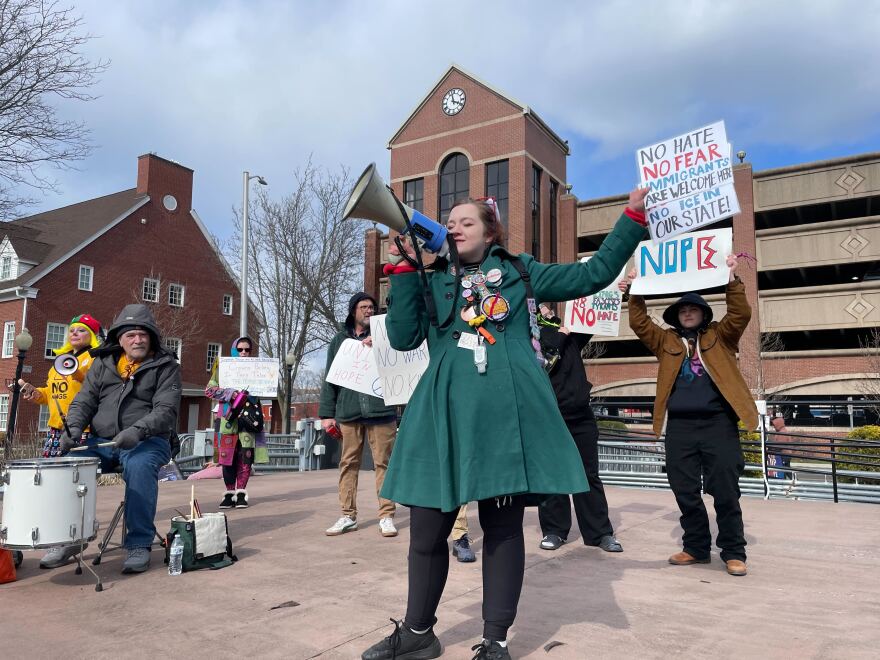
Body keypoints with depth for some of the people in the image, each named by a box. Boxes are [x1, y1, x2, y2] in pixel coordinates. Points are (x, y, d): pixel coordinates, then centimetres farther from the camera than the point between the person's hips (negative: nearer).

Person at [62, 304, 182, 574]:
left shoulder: (165, 366, 0)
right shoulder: (103, 362, 14)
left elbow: (166, 410, -12)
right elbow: (84, 401, 11)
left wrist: (138, 430, -30)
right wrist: (74, 427, -11)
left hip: (148, 441, -4)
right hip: (101, 441, 5)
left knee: (140, 467, -36)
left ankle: (139, 544, -24)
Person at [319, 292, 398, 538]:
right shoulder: (340, 339, 13)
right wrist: (327, 413, 6)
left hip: (380, 409, -1)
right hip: (349, 411, 2)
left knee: (383, 463, 2)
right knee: (348, 463, 5)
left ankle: (386, 515, 9)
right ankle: (348, 515, 15)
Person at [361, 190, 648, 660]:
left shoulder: (520, 272, 13)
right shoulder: (432, 282, 16)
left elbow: (593, 273, 12)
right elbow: (402, 337, 2)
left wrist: (632, 218, 10)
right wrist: (403, 269, -1)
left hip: (507, 412, -1)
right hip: (446, 413, 2)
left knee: (503, 526, 5)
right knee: (427, 528, 5)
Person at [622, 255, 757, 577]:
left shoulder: (720, 336, 12)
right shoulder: (666, 341, 17)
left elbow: (741, 314, -2)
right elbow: (639, 323, 8)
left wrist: (732, 281, -14)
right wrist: (635, 293, -3)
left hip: (717, 423, -2)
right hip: (679, 426, 3)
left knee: (725, 491, 0)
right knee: (685, 492, 7)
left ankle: (733, 552, 13)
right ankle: (696, 547, 22)